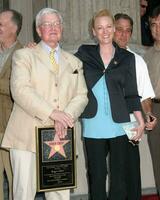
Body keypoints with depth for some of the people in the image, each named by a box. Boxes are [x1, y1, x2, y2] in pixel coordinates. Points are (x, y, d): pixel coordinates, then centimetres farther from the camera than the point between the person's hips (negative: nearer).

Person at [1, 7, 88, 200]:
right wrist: (51, 113, -20)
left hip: (60, 138, 4)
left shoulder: (74, 62, 19)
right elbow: (20, 90, -10)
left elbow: (81, 95, 9)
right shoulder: (23, 55, 6)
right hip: (27, 136, -3)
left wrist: (66, 116, -11)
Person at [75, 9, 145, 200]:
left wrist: (141, 121, 0)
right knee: (97, 175, 6)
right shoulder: (85, 53, 7)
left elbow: (131, 93, 6)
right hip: (93, 126, 0)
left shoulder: (127, 57, 6)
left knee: (119, 174, 6)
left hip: (119, 125, 0)